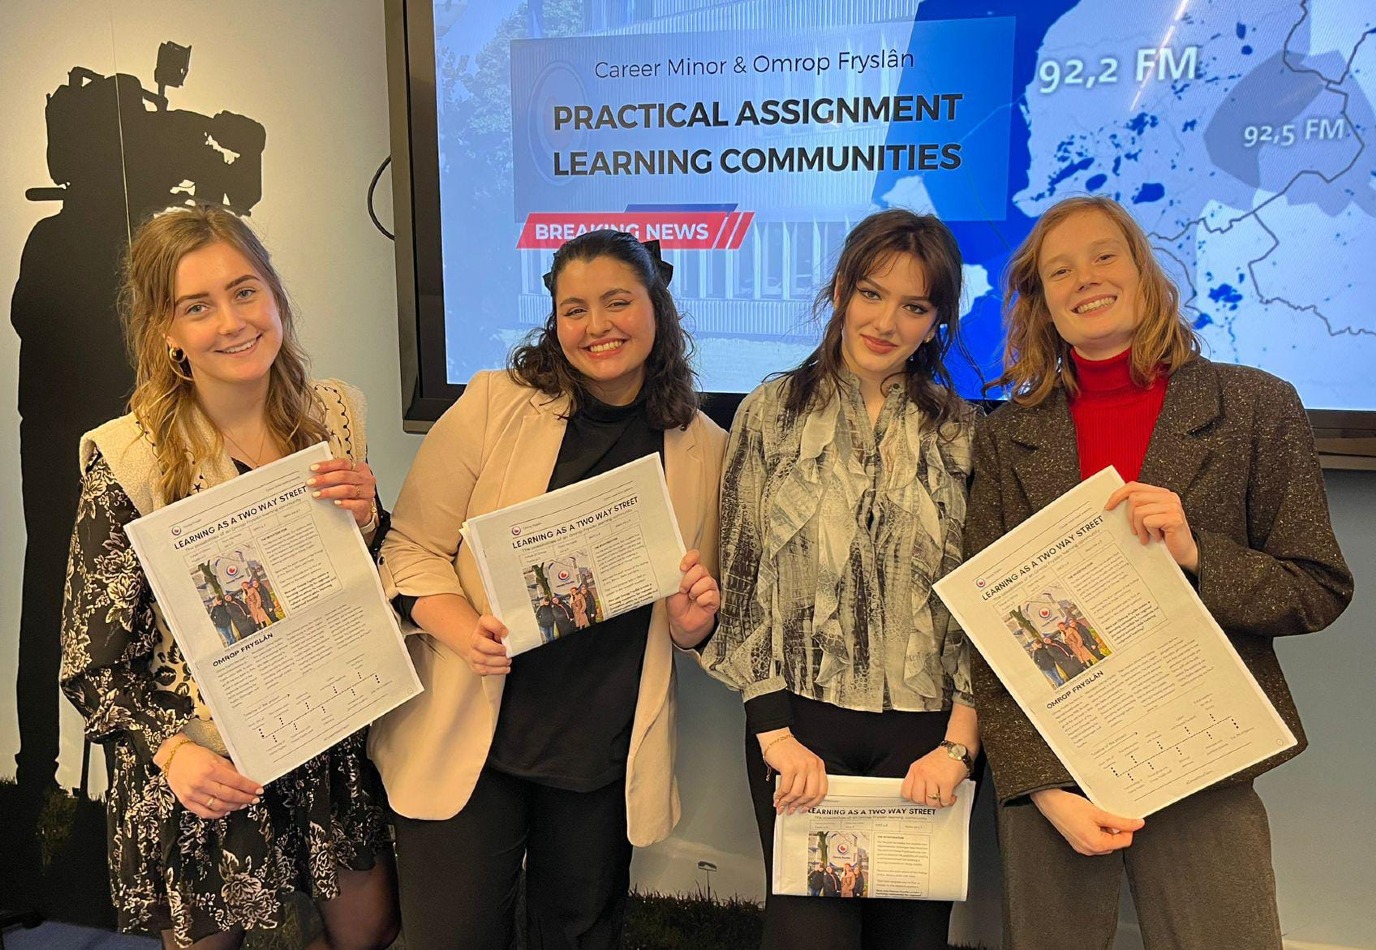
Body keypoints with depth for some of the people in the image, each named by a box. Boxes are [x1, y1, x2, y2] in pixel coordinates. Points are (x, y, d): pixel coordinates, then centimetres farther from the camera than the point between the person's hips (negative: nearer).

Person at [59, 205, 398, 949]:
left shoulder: (332, 414, -5)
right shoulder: (128, 459, -17)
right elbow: (90, 661, -10)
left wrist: (365, 521, -14)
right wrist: (170, 750, -24)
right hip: (198, 777, -3)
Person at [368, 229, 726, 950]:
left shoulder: (704, 448, 2)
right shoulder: (492, 405, -6)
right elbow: (412, 547, -5)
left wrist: (692, 618, -12)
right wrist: (464, 631, -22)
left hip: (607, 756, 2)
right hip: (469, 737, -2)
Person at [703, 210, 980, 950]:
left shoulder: (960, 432, 4)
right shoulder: (772, 413, 1)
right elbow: (742, 582, 0)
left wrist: (958, 743, -6)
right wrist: (774, 732, -6)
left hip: (925, 731, 2)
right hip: (800, 722, -1)